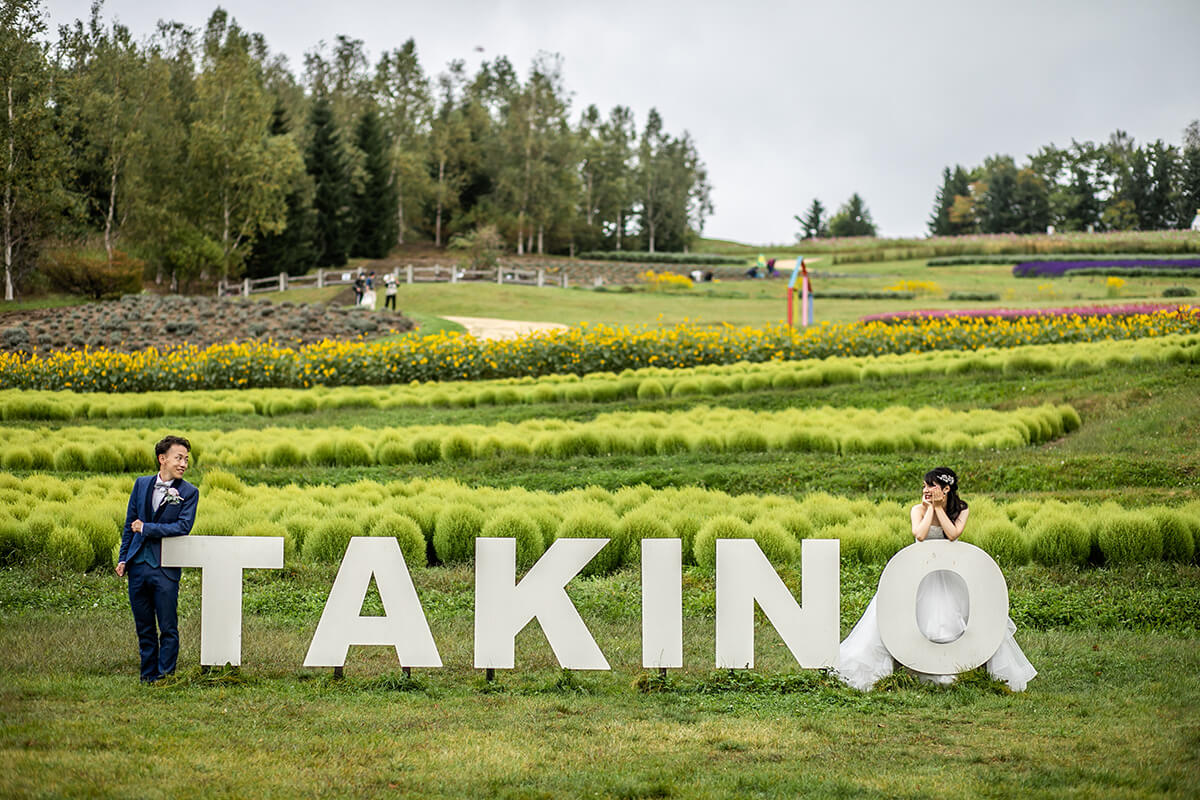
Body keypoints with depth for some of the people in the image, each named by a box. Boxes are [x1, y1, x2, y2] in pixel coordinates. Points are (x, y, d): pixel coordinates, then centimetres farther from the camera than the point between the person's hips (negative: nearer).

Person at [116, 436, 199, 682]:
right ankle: (148, 676, 20)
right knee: (144, 628, 12)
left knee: (168, 628, -3)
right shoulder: (142, 484, 9)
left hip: (165, 568, -4)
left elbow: (183, 527, -13)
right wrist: (123, 558, 12)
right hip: (138, 565, 4)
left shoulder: (189, 492, -2)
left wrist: (146, 528, -12)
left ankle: (165, 677, 4)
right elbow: (130, 523, 15)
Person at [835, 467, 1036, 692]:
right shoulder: (918, 510, -7)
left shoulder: (961, 511, -4)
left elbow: (952, 534, -21)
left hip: (950, 573, 1)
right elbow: (920, 534, -25)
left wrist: (938, 508, -17)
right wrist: (929, 508, -17)